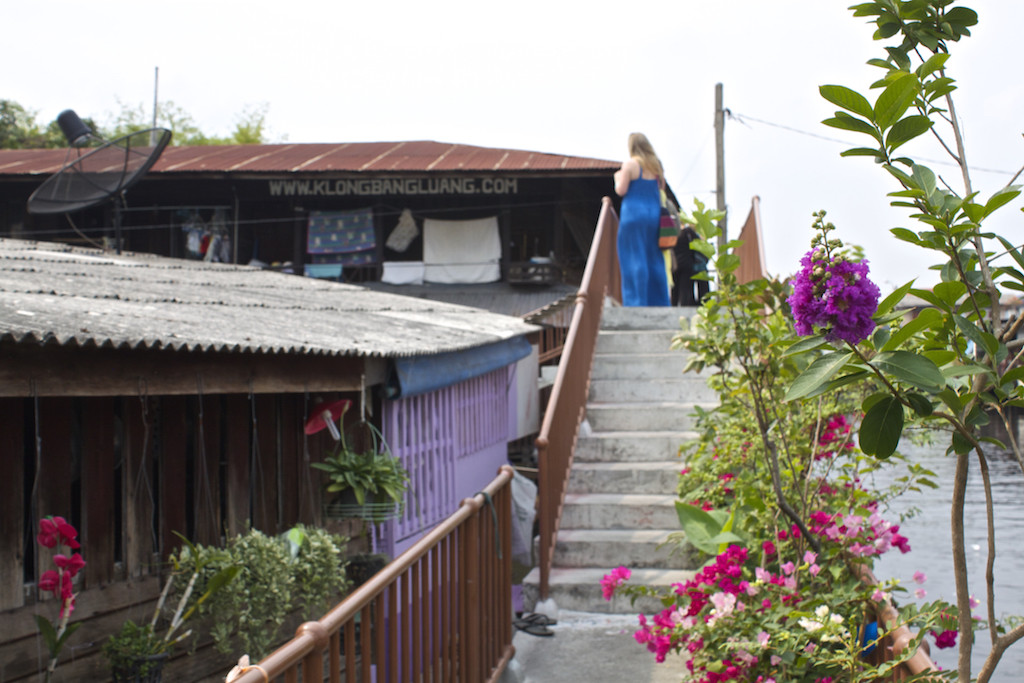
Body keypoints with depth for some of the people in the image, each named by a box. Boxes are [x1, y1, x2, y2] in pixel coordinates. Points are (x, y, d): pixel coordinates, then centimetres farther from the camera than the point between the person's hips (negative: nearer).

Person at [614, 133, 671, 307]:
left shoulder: (630, 164, -7)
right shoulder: (656, 165, 9)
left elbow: (621, 191, -8)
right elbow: (661, 187, 16)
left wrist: (618, 178, 10)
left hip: (634, 213, -5)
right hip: (654, 214, 5)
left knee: (634, 258, -3)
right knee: (654, 260, 10)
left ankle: (637, 301, -6)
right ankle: (660, 303, 11)